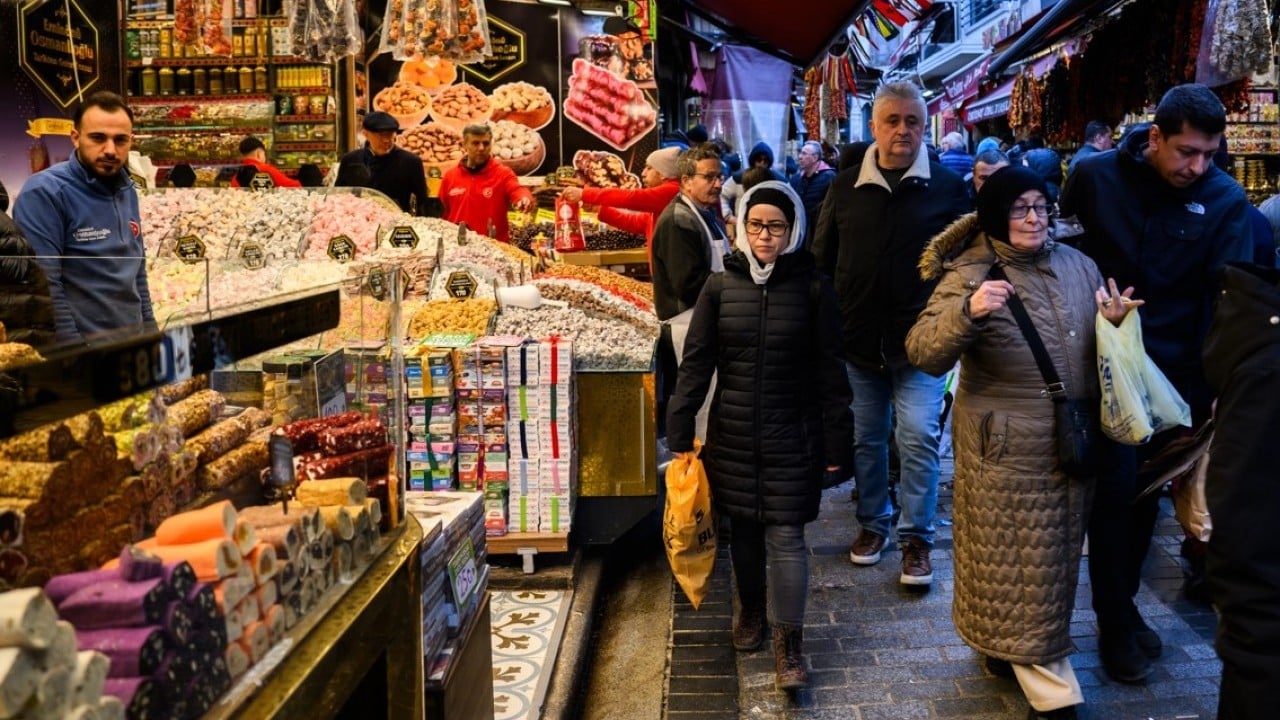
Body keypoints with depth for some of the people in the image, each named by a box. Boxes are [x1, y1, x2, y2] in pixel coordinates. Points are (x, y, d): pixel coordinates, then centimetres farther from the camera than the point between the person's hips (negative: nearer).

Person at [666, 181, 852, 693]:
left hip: (791, 435, -2)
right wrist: (680, 433, -3)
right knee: (743, 529, 15)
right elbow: (696, 363, 0)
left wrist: (836, 443, -3)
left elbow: (829, 372, -3)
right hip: (732, 433, 2)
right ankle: (750, 609, 38)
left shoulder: (813, 288, -5)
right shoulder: (720, 286, -1)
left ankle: (788, 643, 9)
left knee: (785, 536, -2)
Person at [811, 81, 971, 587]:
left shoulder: (947, 187, -1)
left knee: (919, 440, -2)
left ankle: (916, 538, 14)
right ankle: (872, 522, 31)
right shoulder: (846, 187, 4)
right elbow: (821, 261, 9)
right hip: (858, 338, 2)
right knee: (866, 437, 13)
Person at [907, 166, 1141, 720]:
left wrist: (1117, 325, -4)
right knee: (1021, 566, 4)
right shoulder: (971, 275, -12)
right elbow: (923, 352, -24)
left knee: (1054, 558, 19)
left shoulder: (1076, 264, 5)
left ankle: (1006, 647, 41)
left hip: (1073, 442, 6)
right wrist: (967, 312, -41)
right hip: (1007, 448, -6)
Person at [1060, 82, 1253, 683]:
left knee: (1148, 491, 13)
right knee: (1115, 488, -1)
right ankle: (1114, 623, 15)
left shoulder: (1226, 200, -6)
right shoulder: (1095, 175, -6)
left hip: (1174, 372, 2)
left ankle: (1123, 603, 32)